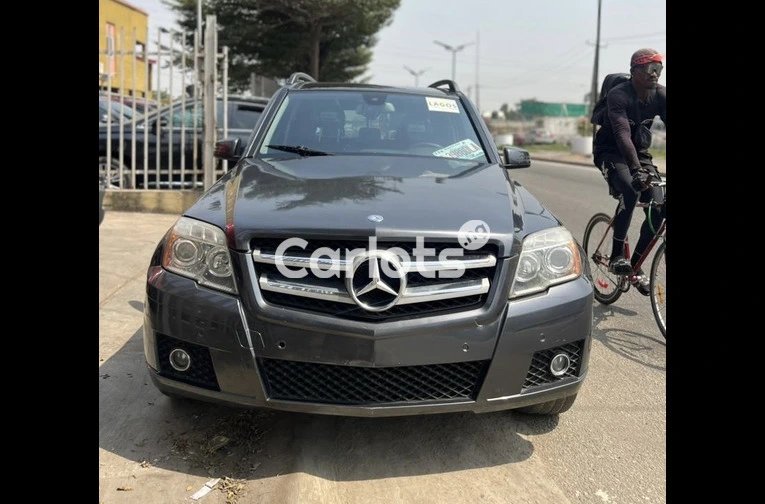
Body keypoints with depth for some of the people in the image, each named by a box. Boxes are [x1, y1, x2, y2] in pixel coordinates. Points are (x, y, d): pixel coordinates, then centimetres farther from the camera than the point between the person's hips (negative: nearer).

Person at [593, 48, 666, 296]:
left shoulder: (661, 95, -7)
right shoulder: (618, 95, -22)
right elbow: (622, 134, -36)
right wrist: (636, 170, -49)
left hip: (639, 152, 5)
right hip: (610, 152, -5)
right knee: (631, 190, -32)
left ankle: (635, 265, 6)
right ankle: (616, 256, -18)